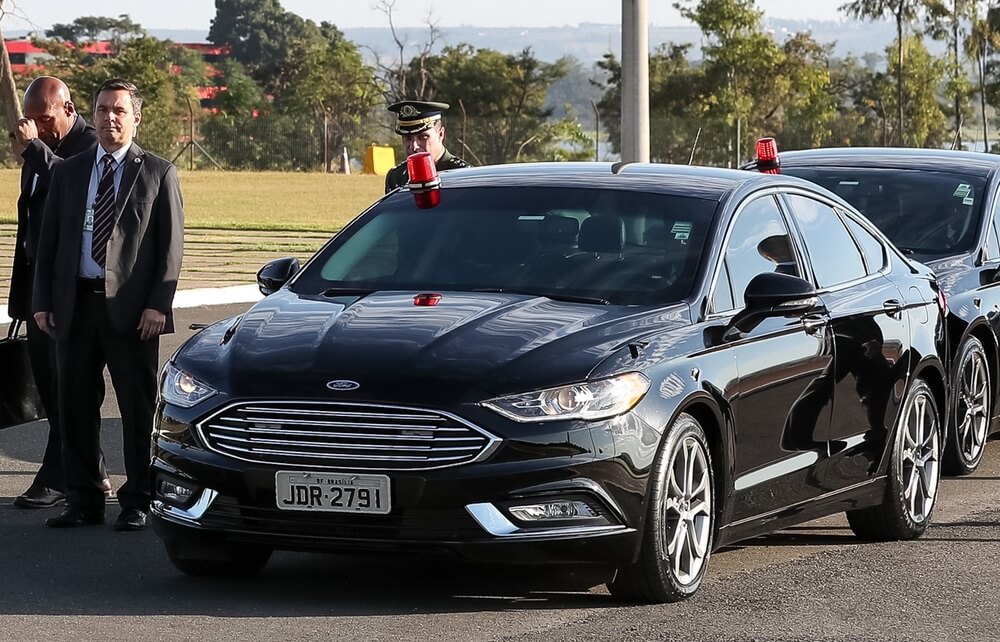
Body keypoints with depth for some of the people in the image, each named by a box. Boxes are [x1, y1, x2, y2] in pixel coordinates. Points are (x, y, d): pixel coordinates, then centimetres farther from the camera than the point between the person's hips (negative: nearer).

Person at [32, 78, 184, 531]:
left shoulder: (158, 174, 3)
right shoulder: (68, 173, 13)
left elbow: (171, 245, -2)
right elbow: (49, 242, 12)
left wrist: (157, 305, -11)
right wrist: (42, 302, 4)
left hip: (131, 309, -4)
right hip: (75, 304, 4)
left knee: (137, 409, 1)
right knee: (75, 407, 6)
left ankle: (137, 504, 10)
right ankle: (83, 502, 15)